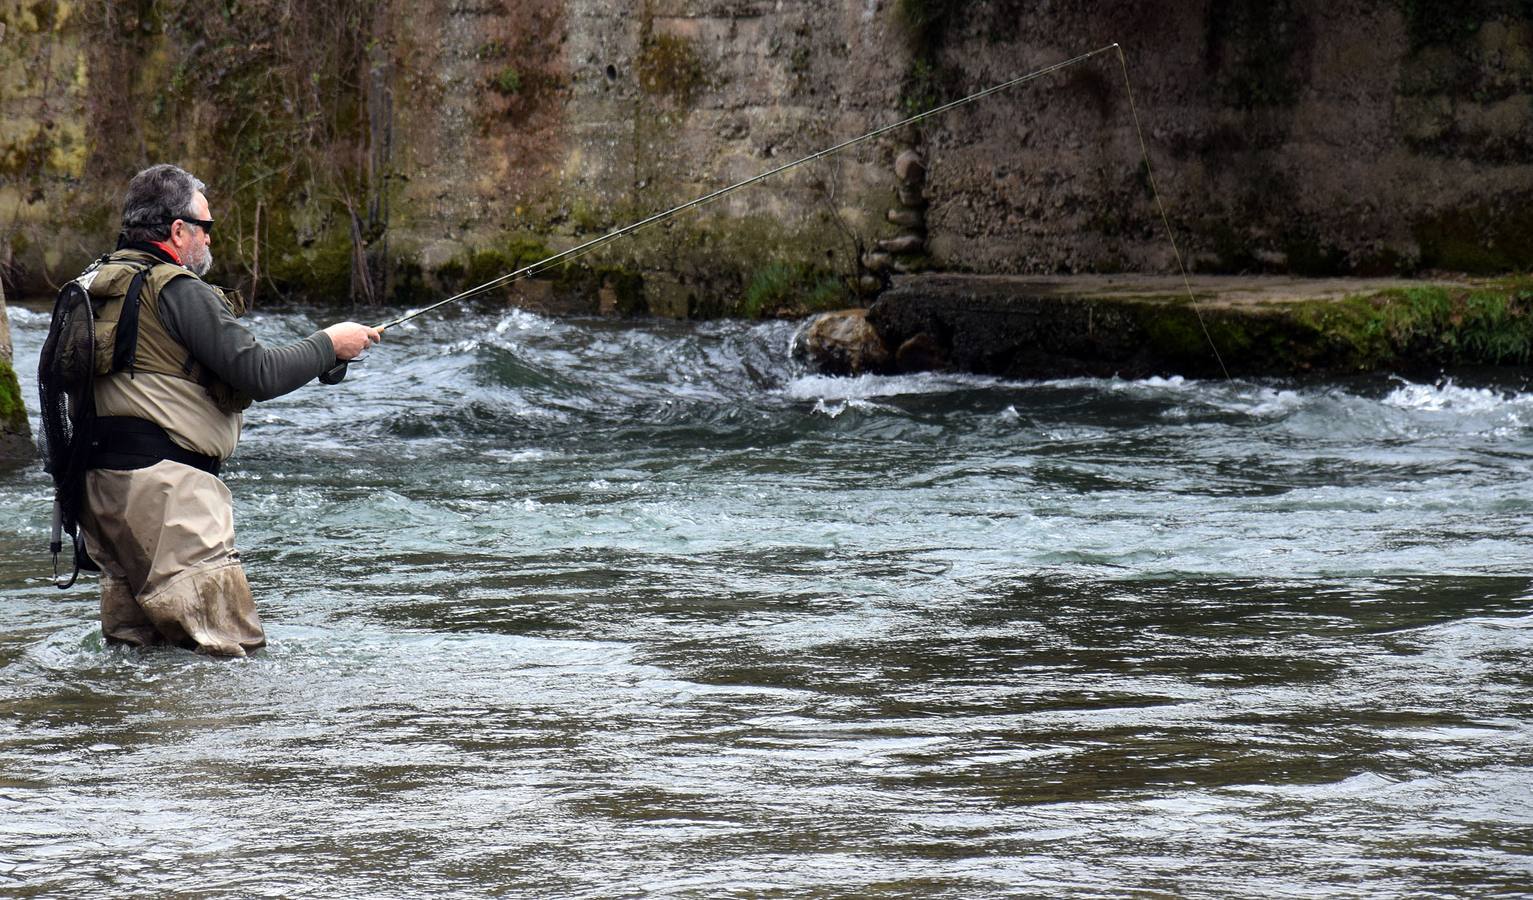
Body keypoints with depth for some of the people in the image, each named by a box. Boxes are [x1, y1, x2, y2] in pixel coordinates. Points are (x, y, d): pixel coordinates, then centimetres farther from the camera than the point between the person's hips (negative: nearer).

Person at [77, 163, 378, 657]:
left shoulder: (92, 286, 14)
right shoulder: (178, 291, -12)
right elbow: (259, 374, -15)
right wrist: (329, 344, 2)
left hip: (97, 482, 9)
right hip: (161, 486, -9)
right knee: (230, 647, -10)